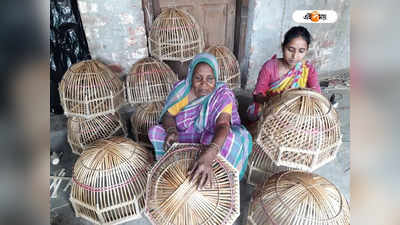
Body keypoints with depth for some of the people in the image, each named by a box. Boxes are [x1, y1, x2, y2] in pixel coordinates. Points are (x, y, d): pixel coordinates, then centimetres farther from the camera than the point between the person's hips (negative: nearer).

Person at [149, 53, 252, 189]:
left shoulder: (223, 95, -20)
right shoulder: (182, 88, -9)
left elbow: (223, 126, -35)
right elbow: (168, 115, -4)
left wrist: (208, 155, -54)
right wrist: (172, 130, -29)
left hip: (212, 144, -3)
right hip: (183, 141, 3)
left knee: (232, 140, -33)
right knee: (154, 132, -16)